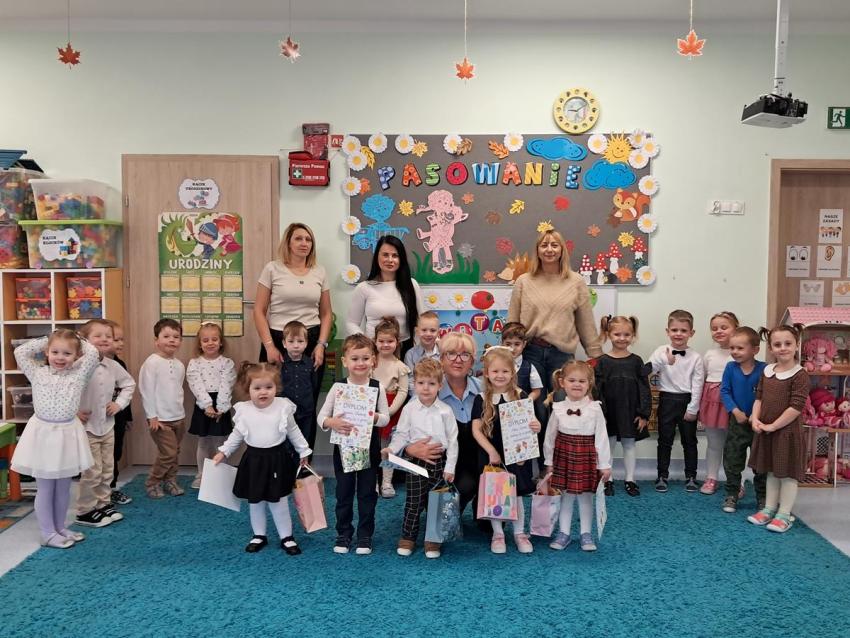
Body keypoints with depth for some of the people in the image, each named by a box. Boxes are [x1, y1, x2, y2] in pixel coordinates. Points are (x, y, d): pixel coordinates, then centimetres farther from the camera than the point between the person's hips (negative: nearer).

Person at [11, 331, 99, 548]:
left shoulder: (79, 374, -1)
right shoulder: (38, 373, 0)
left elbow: (93, 353, -10)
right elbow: (20, 352, -3)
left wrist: (77, 341, 5)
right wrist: (45, 341, 3)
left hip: (67, 435, 1)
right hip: (42, 434, -1)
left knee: (63, 487, 14)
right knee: (45, 488, 7)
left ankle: (60, 528, 29)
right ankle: (48, 533, 17)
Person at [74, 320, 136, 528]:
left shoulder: (113, 366, 1)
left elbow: (129, 384, 17)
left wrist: (120, 403, 6)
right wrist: (73, 412, -18)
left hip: (107, 426, 6)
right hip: (86, 428, -6)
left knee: (107, 470, 15)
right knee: (92, 472, 0)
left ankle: (103, 504, 30)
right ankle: (85, 512, 15)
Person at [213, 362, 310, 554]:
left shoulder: (283, 407, -10)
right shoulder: (243, 410, -7)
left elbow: (293, 432, 4)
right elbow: (236, 435, 9)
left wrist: (304, 451, 10)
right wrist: (223, 452, 5)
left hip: (277, 460, -2)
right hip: (254, 460, 2)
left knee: (279, 502, 6)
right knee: (255, 502, 14)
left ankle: (286, 537, 21)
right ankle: (259, 535, 32)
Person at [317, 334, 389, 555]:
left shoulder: (377, 387, -5)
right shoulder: (338, 387, -6)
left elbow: (386, 418, -3)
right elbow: (321, 416, -5)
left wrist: (374, 417, -24)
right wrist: (332, 422, -26)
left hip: (369, 449, 0)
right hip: (344, 449, 0)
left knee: (367, 493, 9)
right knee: (344, 493, 11)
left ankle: (365, 536, 23)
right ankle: (343, 534, 26)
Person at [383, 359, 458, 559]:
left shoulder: (445, 411, -4)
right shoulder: (409, 409, -3)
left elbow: (452, 440, -1)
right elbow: (402, 434, 2)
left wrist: (450, 467, -3)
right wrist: (391, 449, -16)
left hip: (439, 462, 0)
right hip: (415, 462, 0)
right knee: (413, 503, 3)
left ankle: (433, 540, 23)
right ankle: (407, 538, 19)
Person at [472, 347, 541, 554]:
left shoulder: (520, 396, -1)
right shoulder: (482, 399, -3)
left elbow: (529, 423, 1)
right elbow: (476, 430, -5)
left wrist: (536, 427, -23)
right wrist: (491, 451, -14)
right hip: (491, 455, 0)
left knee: (516, 494, 9)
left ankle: (519, 532, 26)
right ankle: (497, 533, 26)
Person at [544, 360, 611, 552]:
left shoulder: (594, 409, -7)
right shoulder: (558, 409, -3)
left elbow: (602, 437, -4)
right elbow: (550, 437, 4)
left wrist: (605, 464, -4)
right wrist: (549, 462, 6)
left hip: (586, 457, -1)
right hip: (563, 456, 1)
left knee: (585, 496, 9)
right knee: (565, 495, 10)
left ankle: (586, 534, 22)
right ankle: (564, 533, 21)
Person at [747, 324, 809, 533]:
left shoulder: (800, 375, -14)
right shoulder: (767, 371, 6)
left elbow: (796, 407, -19)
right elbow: (759, 398, 11)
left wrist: (773, 426, -17)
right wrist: (755, 419, -5)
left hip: (787, 432, -6)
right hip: (765, 431, 6)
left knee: (787, 474, 4)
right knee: (771, 472, 17)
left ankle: (784, 514, 14)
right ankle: (769, 509, 27)